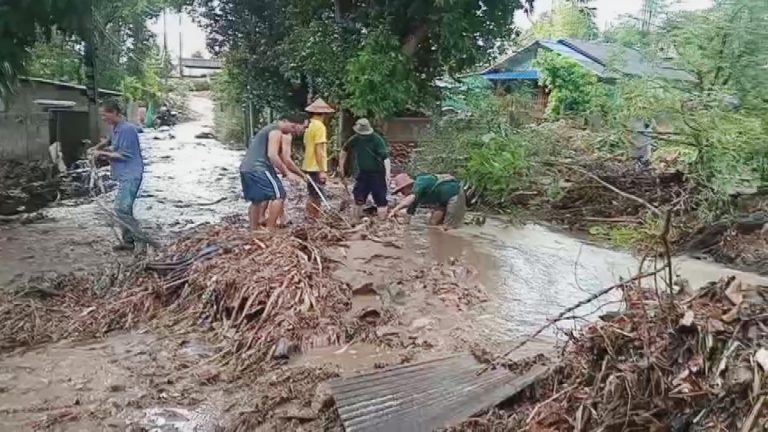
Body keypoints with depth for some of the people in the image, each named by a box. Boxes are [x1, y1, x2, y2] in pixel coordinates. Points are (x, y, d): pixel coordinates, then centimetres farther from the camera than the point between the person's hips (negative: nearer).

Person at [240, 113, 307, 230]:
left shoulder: (271, 130, 25)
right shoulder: (276, 131, -7)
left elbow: (282, 159, 29)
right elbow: (272, 155, -21)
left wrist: (301, 174, 28)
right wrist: (287, 173, -15)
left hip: (246, 168, 10)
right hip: (257, 168, -10)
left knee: (258, 200, 20)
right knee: (278, 195, -6)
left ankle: (254, 231, 27)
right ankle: (270, 230, -8)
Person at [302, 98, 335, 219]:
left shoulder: (310, 126, 13)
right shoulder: (319, 126, -14)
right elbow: (319, 149, -20)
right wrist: (323, 170, -21)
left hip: (309, 166, 9)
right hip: (316, 168, -9)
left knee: (312, 196, 17)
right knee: (316, 197, -3)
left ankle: (311, 220, 24)